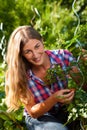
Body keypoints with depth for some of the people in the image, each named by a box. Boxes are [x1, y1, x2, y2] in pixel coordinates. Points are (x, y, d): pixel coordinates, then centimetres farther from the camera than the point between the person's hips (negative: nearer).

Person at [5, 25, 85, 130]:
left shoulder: (64, 57, -14)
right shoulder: (21, 75, -15)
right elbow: (33, 112, -10)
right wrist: (54, 99, -29)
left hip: (68, 111, 1)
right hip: (40, 118, -1)